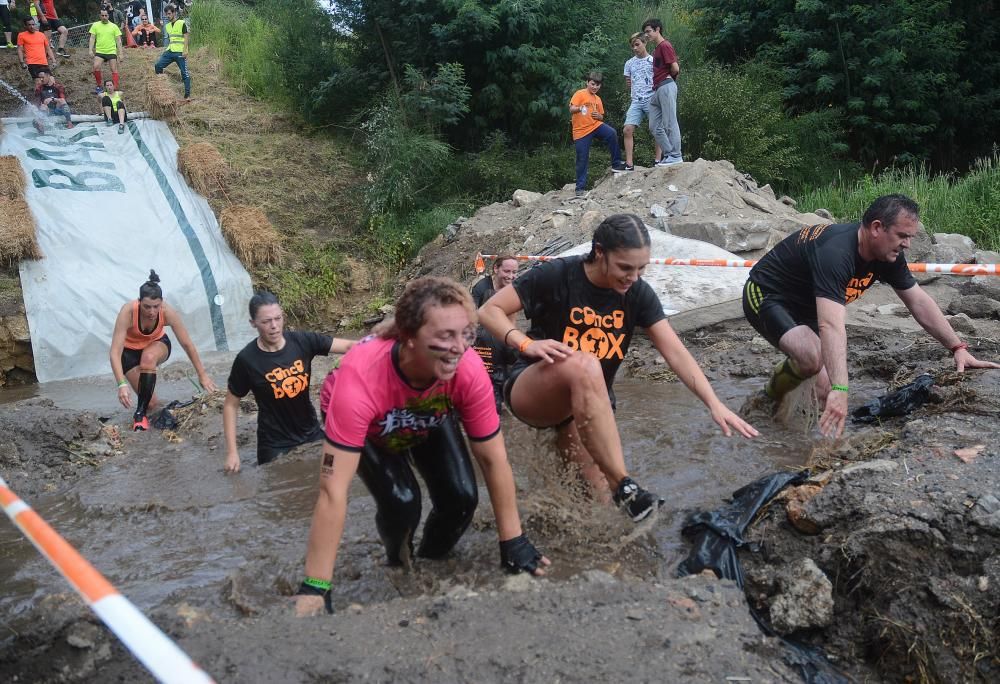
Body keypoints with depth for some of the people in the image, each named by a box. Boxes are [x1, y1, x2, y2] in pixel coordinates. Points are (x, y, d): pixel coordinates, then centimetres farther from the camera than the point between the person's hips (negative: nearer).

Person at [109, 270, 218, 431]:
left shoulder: (168, 313, -30)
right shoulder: (128, 312, -35)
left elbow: (187, 344, -18)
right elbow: (115, 352, -36)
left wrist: (202, 375, -12)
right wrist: (122, 384, -48)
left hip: (156, 344, 1)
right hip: (130, 350, -1)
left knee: (149, 357, -38)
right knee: (151, 403, -10)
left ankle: (140, 414, -25)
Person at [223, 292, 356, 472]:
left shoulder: (303, 341, -10)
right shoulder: (247, 359, -15)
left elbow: (350, 346, -15)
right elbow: (230, 404, -5)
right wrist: (232, 452, -10)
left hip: (311, 433, 3)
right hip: (275, 445, -3)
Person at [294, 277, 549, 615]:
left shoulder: (469, 369, -36)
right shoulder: (359, 380, -46)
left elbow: (493, 459, -22)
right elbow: (333, 492, -44)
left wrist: (512, 542, -16)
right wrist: (315, 588, -41)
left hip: (429, 420, 3)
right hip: (368, 427, -2)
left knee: (462, 498, -15)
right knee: (401, 502, -24)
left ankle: (429, 561, 18)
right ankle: (398, 560, 12)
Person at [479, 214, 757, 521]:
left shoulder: (638, 293, -6)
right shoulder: (557, 275, -17)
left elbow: (676, 353, -11)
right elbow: (489, 311, -14)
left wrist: (715, 404, -22)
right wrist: (527, 344, -31)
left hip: (590, 406, 5)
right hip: (531, 394, -4)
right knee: (583, 365, -39)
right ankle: (624, 487, -34)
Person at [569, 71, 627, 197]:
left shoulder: (598, 99, 14)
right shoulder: (580, 94, -3)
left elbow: (601, 117, 21)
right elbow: (571, 109, -14)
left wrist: (598, 116, -3)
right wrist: (579, 108, -37)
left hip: (595, 125, 4)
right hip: (581, 131, -4)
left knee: (612, 134, -25)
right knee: (582, 160, -3)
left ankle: (616, 163, -15)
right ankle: (580, 188, 8)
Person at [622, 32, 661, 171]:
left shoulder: (653, 61, 2)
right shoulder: (629, 63, 13)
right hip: (636, 102, 3)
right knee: (628, 129, -10)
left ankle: (658, 160, 5)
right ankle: (629, 164, -10)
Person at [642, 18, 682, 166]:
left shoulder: (665, 45, -7)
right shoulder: (656, 48, 21)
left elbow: (675, 68, -13)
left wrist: (668, 78, 4)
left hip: (666, 86, -10)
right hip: (657, 89, 10)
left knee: (670, 123, -7)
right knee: (654, 127, 8)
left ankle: (676, 156, -3)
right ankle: (668, 154, 12)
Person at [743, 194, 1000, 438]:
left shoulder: (888, 253, -8)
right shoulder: (835, 252, -36)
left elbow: (919, 301, 3)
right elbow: (831, 326, -46)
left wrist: (958, 348, -1)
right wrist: (840, 390, -53)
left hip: (804, 306, 9)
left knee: (824, 393, 3)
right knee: (814, 358, -34)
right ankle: (772, 395, -6)